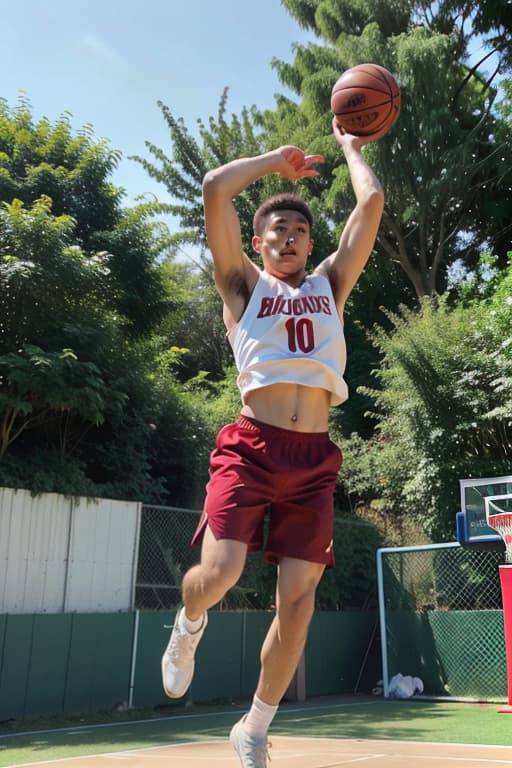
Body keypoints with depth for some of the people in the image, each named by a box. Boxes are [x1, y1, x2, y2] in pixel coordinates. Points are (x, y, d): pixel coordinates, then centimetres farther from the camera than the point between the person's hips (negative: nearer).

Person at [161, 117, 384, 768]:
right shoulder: (244, 284, 12)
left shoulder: (329, 284, 20)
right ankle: (187, 629, 21)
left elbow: (372, 202, 15)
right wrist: (278, 159, 14)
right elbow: (214, 190, 1)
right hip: (252, 446, -3)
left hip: (314, 457, 3)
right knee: (217, 576, -19)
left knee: (298, 598, 2)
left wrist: (350, 147, 29)